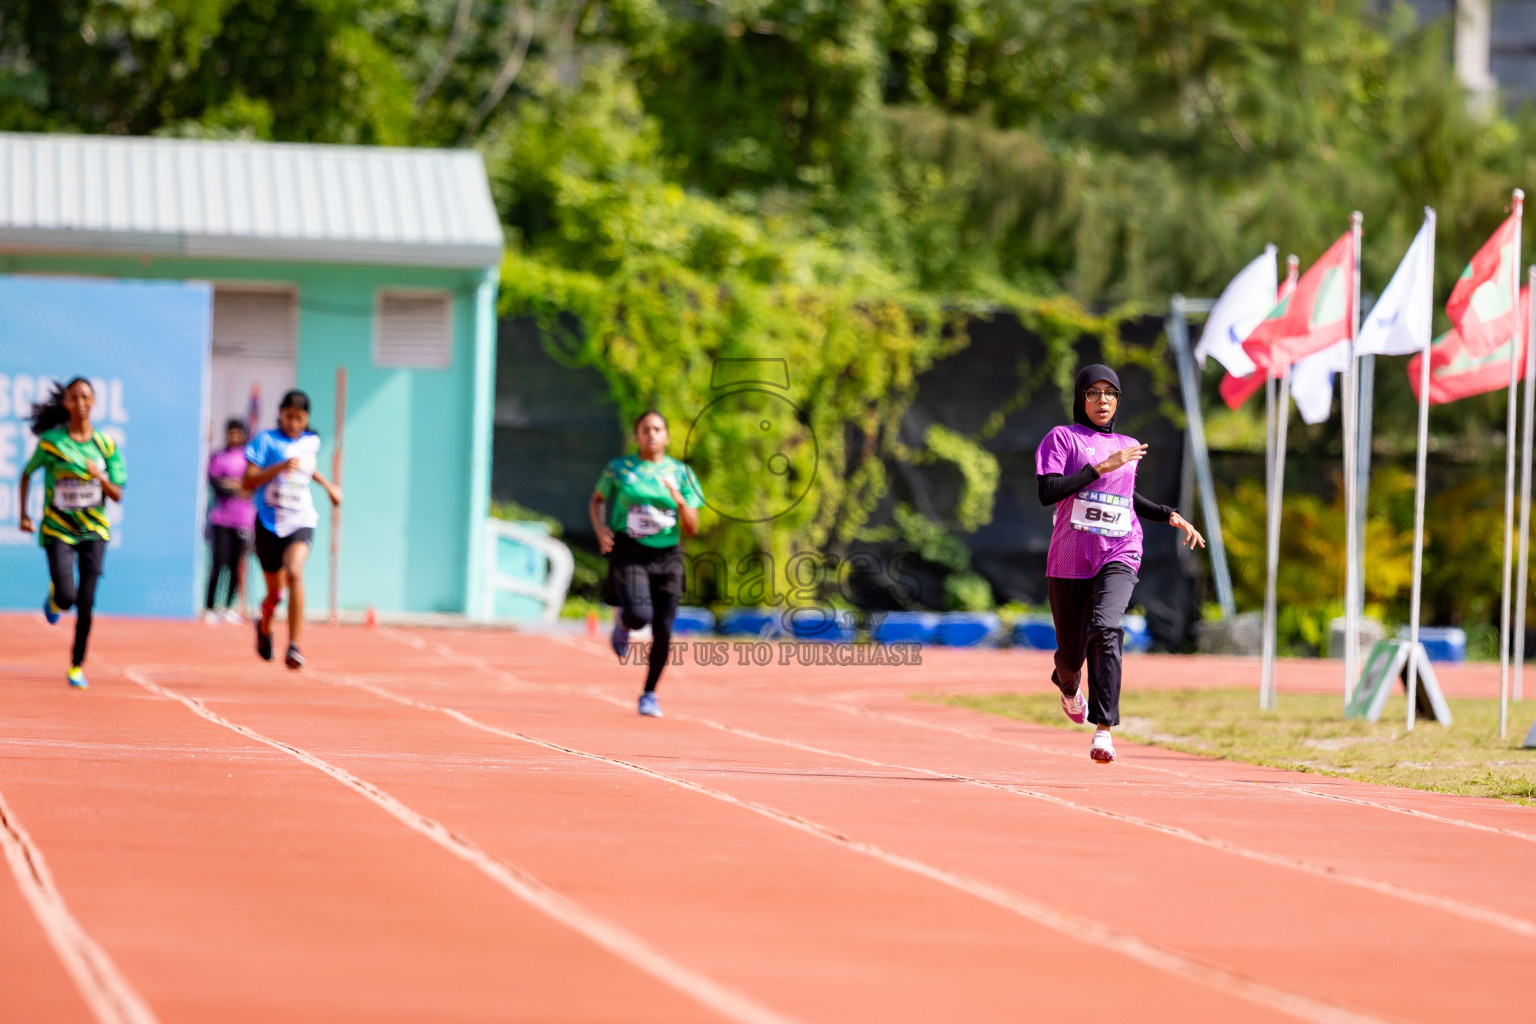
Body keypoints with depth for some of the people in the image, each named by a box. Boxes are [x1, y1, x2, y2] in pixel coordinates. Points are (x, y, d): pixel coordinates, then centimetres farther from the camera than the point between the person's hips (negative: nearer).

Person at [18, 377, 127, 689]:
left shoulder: (106, 445, -1)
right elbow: (27, 475, 10)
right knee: (67, 597, -16)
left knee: (86, 603, -2)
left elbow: (117, 495, 0)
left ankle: (77, 666, 12)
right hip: (58, 530, -2)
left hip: (94, 531, 2)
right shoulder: (51, 441, -6)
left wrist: (100, 477, -20)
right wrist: (23, 515, 8)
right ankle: (54, 598, 23)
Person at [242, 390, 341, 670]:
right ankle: (264, 627, 45)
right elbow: (247, 481, -14)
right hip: (269, 522, -1)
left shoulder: (311, 442, 8)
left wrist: (328, 485, 34)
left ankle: (294, 647, -30)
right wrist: (279, 467, -24)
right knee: (275, 592, 9)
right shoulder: (266, 440, -5)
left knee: (294, 573, -27)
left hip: (300, 521, 1)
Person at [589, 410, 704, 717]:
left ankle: (649, 694, 19)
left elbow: (692, 528, 5)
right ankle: (621, 619, 14)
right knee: (639, 615, -25)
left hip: (667, 555, 2)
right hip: (629, 552, -2)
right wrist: (600, 530, 1)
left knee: (662, 631, -3)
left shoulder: (681, 473, 6)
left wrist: (679, 499, -14)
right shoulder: (619, 468, 4)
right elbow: (596, 501, 20)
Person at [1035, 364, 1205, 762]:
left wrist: (1170, 516, 21)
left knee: (1104, 630, -28)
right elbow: (1047, 492, -14)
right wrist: (1102, 467, -17)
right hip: (1070, 561, -1)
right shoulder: (1062, 438, 2)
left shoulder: (1128, 448, 16)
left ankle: (1104, 728, -32)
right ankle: (1067, 684, 48)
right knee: (1072, 653, 8)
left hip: (1118, 556, 1)